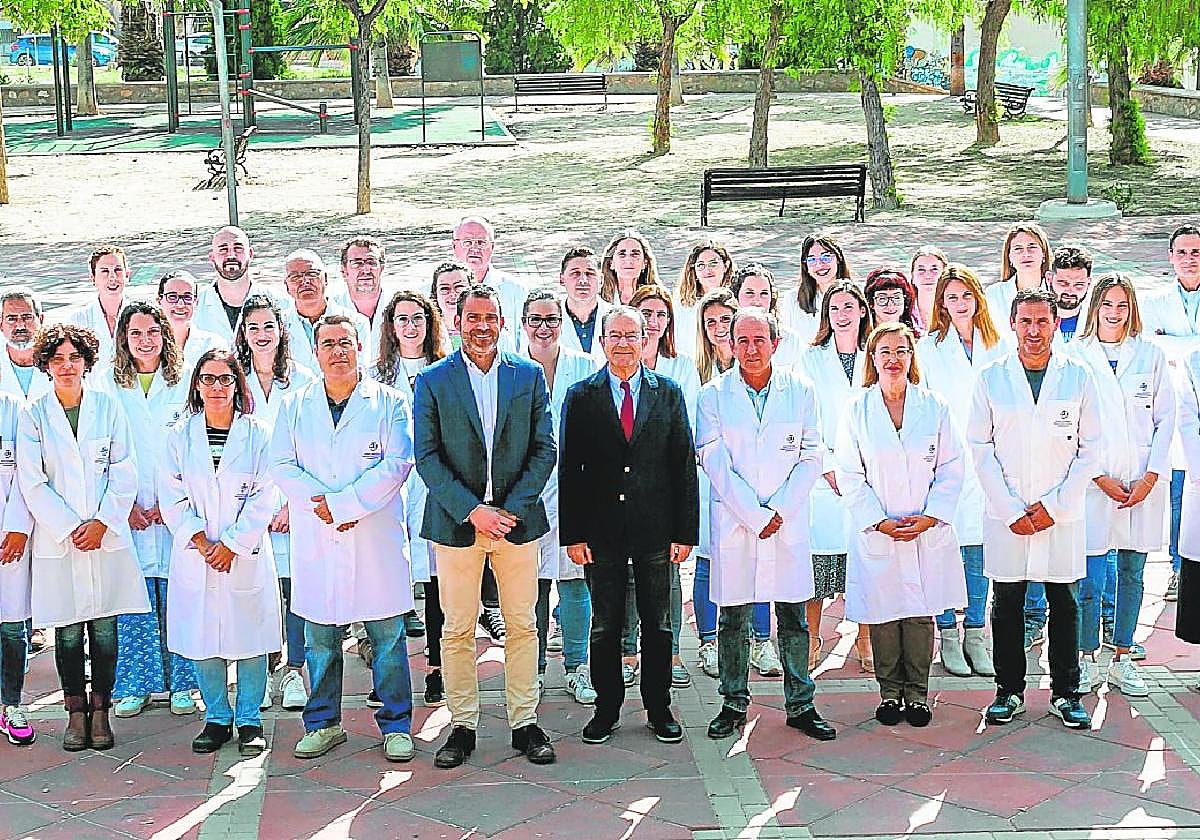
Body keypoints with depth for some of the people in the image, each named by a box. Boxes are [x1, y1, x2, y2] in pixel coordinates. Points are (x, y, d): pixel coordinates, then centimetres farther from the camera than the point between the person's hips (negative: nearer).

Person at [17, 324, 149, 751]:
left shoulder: (108, 407, 5)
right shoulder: (33, 415, 3)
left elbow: (124, 472, 2)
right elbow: (32, 482, -2)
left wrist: (101, 522, -9)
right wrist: (69, 528, -10)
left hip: (107, 537, 0)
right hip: (57, 539, 0)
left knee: (104, 628, 2)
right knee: (68, 631, 3)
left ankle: (100, 710, 13)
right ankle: (76, 712, 14)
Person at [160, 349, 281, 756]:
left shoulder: (258, 435, 0)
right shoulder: (180, 435, 6)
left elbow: (263, 498, -4)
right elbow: (173, 497, 2)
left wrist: (232, 544, -10)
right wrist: (200, 541, -9)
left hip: (246, 554, -2)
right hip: (195, 556, 2)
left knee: (249, 637, 1)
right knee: (203, 639, 6)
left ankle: (249, 719, 13)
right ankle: (217, 718, 19)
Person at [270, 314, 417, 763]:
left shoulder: (389, 402, 3)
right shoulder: (294, 406, 11)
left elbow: (396, 463, -7)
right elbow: (282, 465, 4)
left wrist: (343, 505, -14)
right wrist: (318, 503, -13)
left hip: (376, 537, -2)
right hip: (315, 541, 2)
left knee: (388, 637, 1)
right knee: (320, 638, 8)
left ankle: (395, 725, 11)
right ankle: (323, 723, 20)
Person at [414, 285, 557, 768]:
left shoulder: (529, 376, 6)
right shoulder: (432, 381, 2)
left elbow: (545, 450, 3)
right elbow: (427, 457, -3)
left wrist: (512, 508, -8)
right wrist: (472, 511, -13)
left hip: (517, 518, 1)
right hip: (456, 523, -1)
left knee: (522, 625, 6)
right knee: (457, 630, 4)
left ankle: (524, 723, 16)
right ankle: (462, 725, 14)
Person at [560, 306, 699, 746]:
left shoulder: (668, 394, 4)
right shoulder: (581, 397, 3)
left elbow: (684, 466, 3)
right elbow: (569, 470, 1)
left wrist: (685, 532, -2)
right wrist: (572, 534, -5)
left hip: (656, 530, 1)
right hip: (601, 532, 0)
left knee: (658, 626, 9)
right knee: (605, 627, 8)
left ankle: (659, 710, 21)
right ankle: (607, 708, 20)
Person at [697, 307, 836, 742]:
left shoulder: (799, 390, 5)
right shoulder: (714, 394, 0)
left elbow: (811, 456, 3)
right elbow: (714, 462, -5)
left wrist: (779, 510, -8)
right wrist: (754, 515, -11)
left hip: (788, 522, 1)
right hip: (733, 522, -1)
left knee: (793, 617, 5)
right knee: (733, 617, 4)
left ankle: (801, 705, 15)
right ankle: (734, 704, 16)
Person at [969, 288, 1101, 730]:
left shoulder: (1078, 376, 3)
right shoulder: (991, 378, 2)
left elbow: (1090, 450, 2)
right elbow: (981, 449, 0)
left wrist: (1053, 505, -6)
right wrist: (1012, 510, -7)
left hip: (1062, 515, 0)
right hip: (1006, 516, 0)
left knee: (1064, 603, 5)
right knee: (1007, 603, 5)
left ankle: (1066, 693, 16)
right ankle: (1009, 690, 17)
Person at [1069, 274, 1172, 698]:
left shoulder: (1151, 355, 7)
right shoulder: (1075, 356, 0)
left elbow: (1166, 419, 7)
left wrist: (1150, 477, -2)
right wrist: (1099, 477, -8)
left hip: (1143, 483, 3)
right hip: (1094, 483, -2)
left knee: (1132, 573, 8)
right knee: (1091, 578, -4)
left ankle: (1123, 659, 18)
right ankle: (1087, 660, 8)